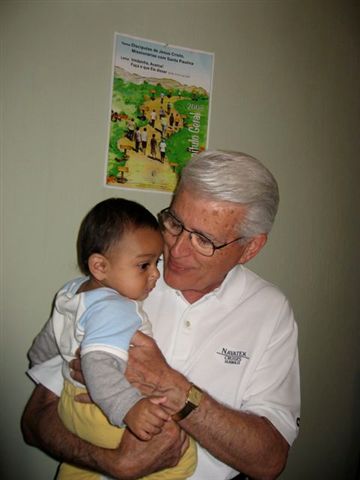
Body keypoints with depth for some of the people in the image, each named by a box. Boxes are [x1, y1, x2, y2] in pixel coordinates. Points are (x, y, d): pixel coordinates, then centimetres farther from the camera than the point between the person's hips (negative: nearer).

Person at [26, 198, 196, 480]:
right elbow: (99, 365, -40)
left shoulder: (73, 291, 5)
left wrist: (39, 363, 37)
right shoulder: (114, 310, -27)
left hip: (70, 403, 10)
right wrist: (129, 407, -50)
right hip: (105, 412, -10)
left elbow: (46, 341, 20)